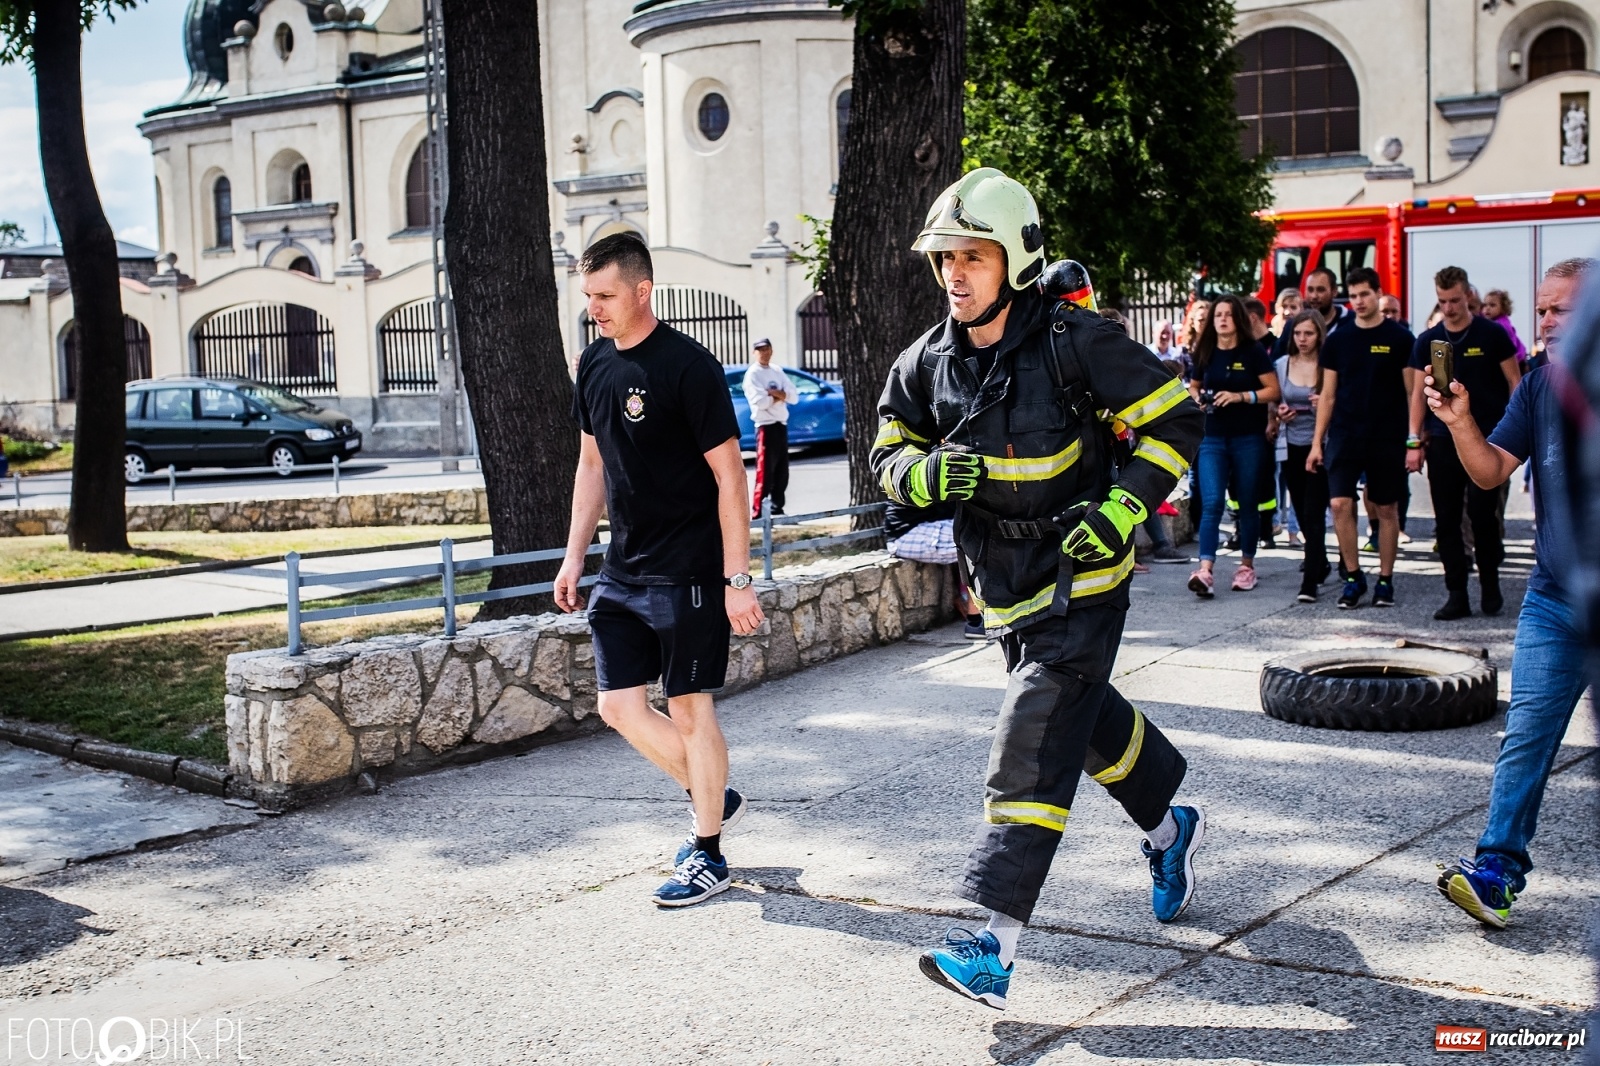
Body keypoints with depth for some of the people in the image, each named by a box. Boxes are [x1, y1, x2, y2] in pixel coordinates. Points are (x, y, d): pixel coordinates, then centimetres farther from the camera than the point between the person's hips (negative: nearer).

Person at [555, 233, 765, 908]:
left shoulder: (688, 366, -14)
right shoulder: (594, 364, 8)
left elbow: (729, 476, -15)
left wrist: (737, 579, -17)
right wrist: (574, 556, 15)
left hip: (688, 571, -7)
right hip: (623, 572, 7)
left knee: (689, 707, 1)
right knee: (619, 705, 6)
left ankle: (708, 854, 14)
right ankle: (713, 799, 27)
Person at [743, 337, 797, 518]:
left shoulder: (777, 372, 15)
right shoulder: (752, 374, -7)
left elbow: (793, 396, 5)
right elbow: (760, 402, -20)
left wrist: (774, 393, -11)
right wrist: (779, 396, -5)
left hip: (781, 425, 7)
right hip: (766, 426, -7)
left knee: (782, 472, 12)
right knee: (765, 473, -10)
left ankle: (777, 509, 22)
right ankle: (757, 514, -9)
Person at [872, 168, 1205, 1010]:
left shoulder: (1074, 341, -16)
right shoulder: (928, 363, 0)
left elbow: (1172, 418, -10)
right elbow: (891, 453, 9)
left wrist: (1121, 510, -20)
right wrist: (928, 473, -15)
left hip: (1080, 581, -6)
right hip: (1004, 587, 7)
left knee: (1031, 746, -13)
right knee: (1087, 721, 22)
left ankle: (997, 946, -13)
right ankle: (1169, 827, 50)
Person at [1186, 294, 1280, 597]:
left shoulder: (1253, 352, -2)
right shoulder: (1204, 353, 7)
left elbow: (1274, 390, -4)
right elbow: (1193, 386, 21)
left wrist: (1241, 396, -17)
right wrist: (1197, 398, -1)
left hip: (1248, 438, -2)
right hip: (1213, 438, 2)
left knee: (1247, 504, 8)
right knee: (1211, 502, -10)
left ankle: (1247, 565, 23)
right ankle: (1205, 571, -19)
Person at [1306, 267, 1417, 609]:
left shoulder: (1400, 338, -1)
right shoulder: (1337, 340, 6)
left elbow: (1412, 393, -1)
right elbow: (1328, 395, 9)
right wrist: (1317, 442, 4)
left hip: (1387, 438, -2)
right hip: (1344, 436, 2)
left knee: (1386, 509, 5)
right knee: (1340, 504, -8)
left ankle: (1385, 580, 16)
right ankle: (1353, 577, 5)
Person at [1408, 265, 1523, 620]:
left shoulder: (1491, 334, -1)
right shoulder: (1427, 341, 7)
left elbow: (1515, 383, 2)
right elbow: (1419, 392, 8)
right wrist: (1414, 441, 2)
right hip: (1442, 441, 3)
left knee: (1483, 515, -4)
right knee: (1446, 520, 2)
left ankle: (1490, 586, 15)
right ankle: (1456, 594, 9)